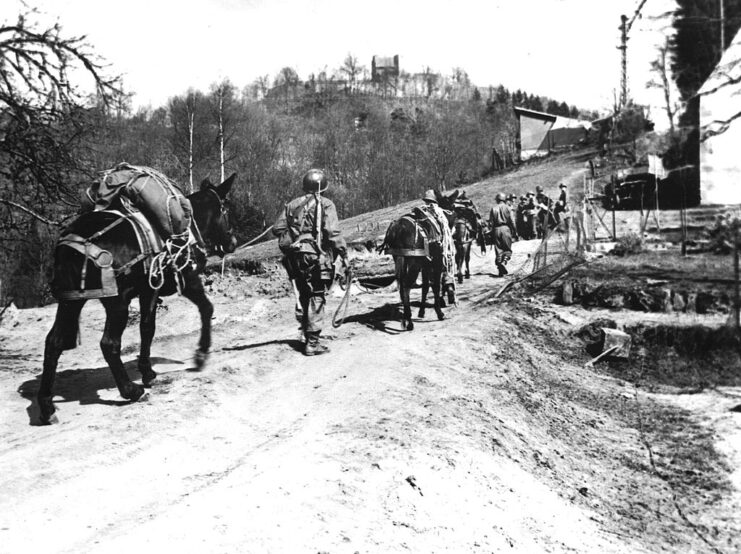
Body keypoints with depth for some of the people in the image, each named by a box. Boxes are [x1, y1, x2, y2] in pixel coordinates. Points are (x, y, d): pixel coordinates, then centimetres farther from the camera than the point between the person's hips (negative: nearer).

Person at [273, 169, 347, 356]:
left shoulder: (292, 205, 11)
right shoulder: (325, 204, -5)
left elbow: (277, 229, 7)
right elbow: (333, 232, -15)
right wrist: (344, 253, -10)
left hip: (295, 257, 5)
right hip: (316, 256, -5)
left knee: (303, 295, 19)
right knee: (316, 298, 0)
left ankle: (306, 332, 30)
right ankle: (312, 342, 0)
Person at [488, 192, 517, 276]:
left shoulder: (493, 209, 7)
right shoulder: (506, 208, 0)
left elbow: (490, 223, 3)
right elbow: (511, 221, -3)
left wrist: (492, 231, 17)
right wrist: (514, 231, 5)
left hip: (496, 229, 3)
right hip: (505, 228, -3)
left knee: (498, 250, 6)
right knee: (508, 249, 4)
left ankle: (500, 271, 3)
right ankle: (504, 261, -24)